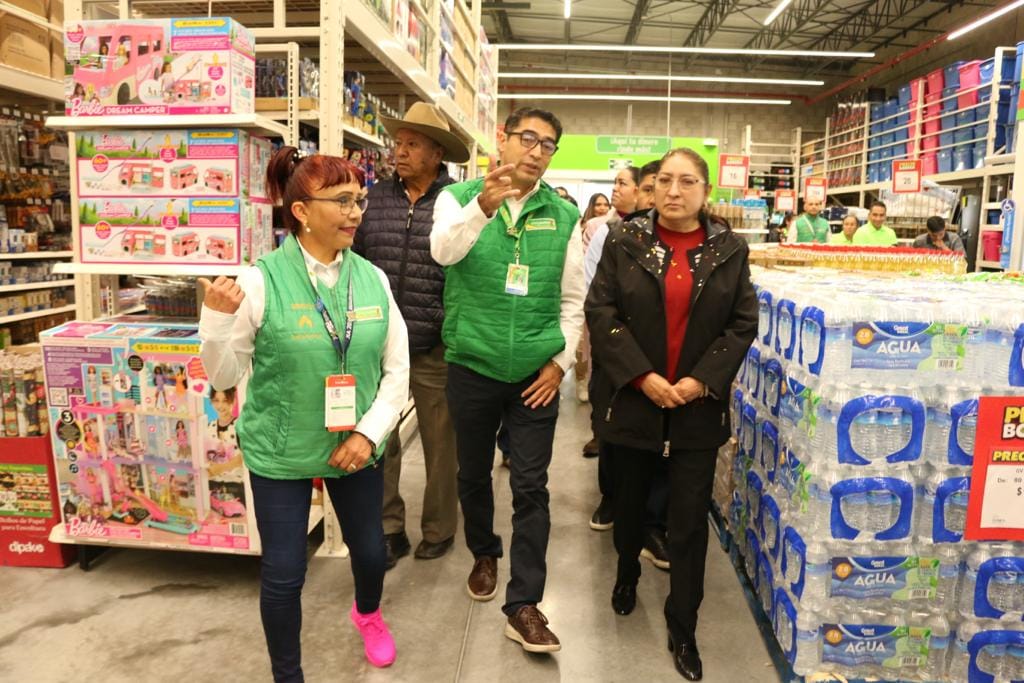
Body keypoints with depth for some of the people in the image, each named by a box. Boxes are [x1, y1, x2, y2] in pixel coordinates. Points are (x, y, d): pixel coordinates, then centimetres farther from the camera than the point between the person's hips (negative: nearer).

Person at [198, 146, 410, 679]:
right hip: (280, 452, -3)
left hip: (356, 446, 4)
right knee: (283, 572, 8)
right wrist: (217, 321, -26)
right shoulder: (261, 281, -16)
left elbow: (397, 367, 0)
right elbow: (223, 377, -9)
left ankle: (367, 613, 55)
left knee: (370, 548, 20)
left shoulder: (372, 278, -5)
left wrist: (369, 432, -10)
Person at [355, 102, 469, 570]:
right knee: (377, 441, 10)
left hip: (435, 348, -3)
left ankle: (439, 529, 30)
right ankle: (388, 530, 27)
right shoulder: (376, 198, 5)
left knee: (440, 445, 11)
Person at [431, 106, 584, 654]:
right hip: (472, 367, 0)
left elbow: (573, 298, 6)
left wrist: (561, 361, -3)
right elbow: (444, 251, -26)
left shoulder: (564, 215, 2)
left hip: (536, 374, 1)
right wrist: (483, 207, -44)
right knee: (473, 474, 17)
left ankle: (523, 605, 13)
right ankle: (484, 554, 44)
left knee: (531, 488, 2)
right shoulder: (459, 198, -4)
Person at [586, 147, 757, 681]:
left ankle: (683, 629, 22)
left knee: (690, 521, 4)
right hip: (632, 399, 0)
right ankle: (626, 573, 48)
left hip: (698, 407, 0)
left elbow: (743, 325, 0)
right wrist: (642, 376, -16)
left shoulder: (730, 250, 1)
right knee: (629, 500, 18)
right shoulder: (625, 242, -2)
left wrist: (701, 381, -12)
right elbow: (600, 312, -8)